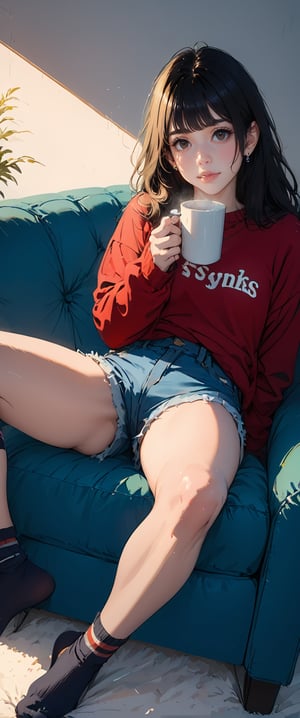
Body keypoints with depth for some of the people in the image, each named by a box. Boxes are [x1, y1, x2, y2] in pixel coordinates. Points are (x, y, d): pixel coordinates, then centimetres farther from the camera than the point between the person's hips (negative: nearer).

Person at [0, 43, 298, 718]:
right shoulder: (146, 213, 17)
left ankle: (89, 652, -12)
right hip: (116, 378, 4)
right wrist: (153, 267, -2)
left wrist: (238, 446, -1)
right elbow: (112, 327, 15)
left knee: (194, 494, -39)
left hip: (204, 391, -3)